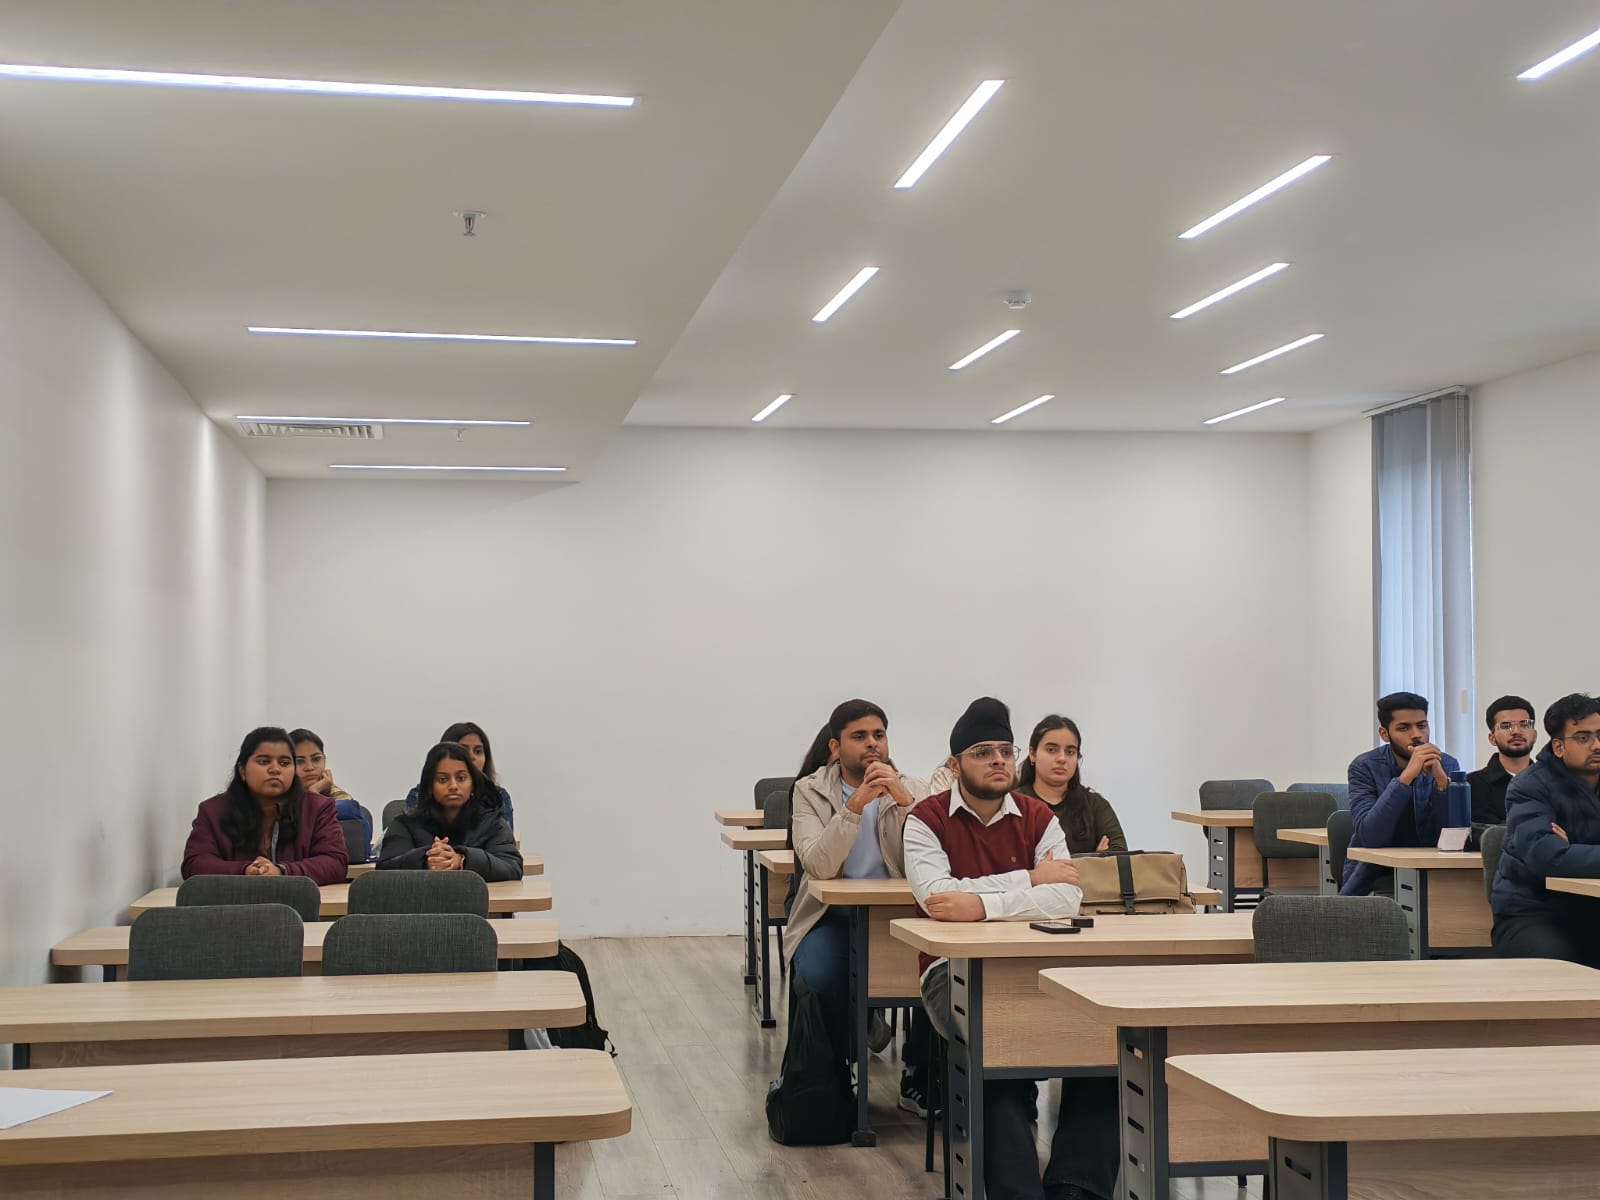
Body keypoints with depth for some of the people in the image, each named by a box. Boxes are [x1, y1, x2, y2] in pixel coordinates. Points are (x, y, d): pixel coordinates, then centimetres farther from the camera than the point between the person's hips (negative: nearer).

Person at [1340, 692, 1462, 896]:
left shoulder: (1446, 765, -3)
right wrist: (1406, 777, -31)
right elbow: (1369, 836, -25)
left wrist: (1441, 781, -26)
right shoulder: (1365, 767, -10)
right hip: (1374, 871, -2)